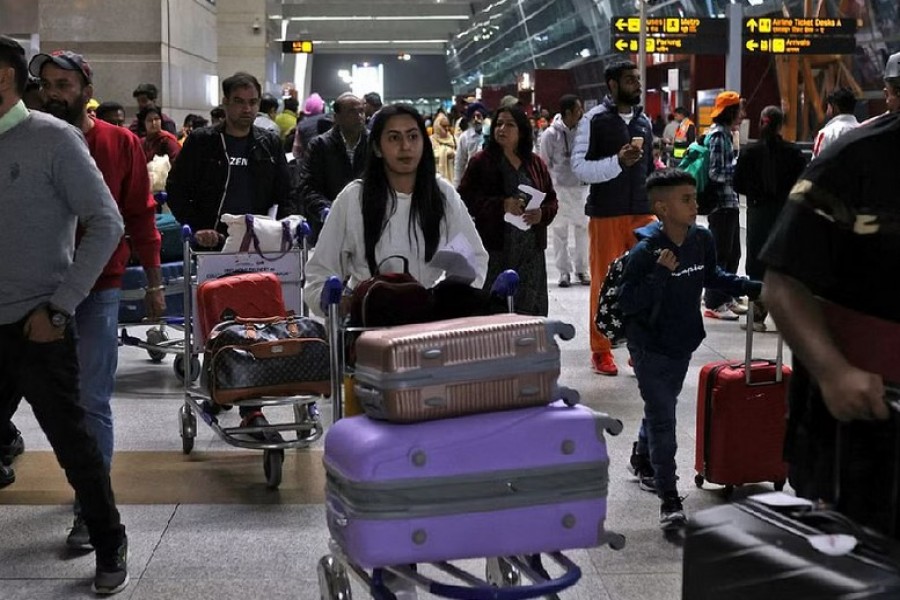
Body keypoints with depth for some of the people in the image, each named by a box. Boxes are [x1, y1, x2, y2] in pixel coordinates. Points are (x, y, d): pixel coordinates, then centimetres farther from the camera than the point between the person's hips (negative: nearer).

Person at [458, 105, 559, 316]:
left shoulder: (536, 164, 13)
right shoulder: (481, 162, 1)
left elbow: (552, 201, 16)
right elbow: (466, 199, -5)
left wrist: (542, 214, -7)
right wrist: (502, 205, -17)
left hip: (531, 250, 4)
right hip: (495, 249, -4)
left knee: (531, 308, 5)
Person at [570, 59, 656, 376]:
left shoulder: (643, 120, 14)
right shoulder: (595, 119, -4)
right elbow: (580, 166, -11)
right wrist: (618, 161, -22)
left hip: (643, 213, 5)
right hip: (606, 214, -5)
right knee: (604, 282, 2)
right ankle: (601, 351, 12)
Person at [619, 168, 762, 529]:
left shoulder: (702, 240, -5)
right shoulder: (645, 251, -24)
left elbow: (711, 276, 16)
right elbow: (627, 303, -24)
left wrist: (748, 287, 8)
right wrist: (659, 274, -33)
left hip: (683, 343, 7)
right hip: (650, 347, -7)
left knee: (662, 408, 24)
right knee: (662, 419, -5)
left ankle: (642, 458, 49)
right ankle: (669, 500, 1)